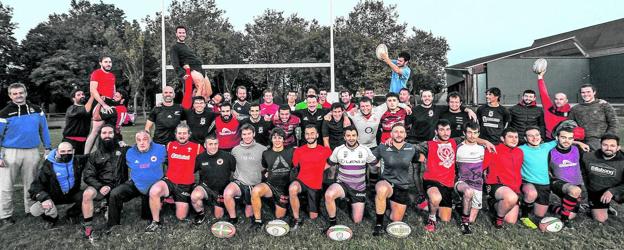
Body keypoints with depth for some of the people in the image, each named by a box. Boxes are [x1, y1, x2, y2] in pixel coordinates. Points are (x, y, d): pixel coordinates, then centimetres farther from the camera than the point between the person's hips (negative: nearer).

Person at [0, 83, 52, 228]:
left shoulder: (37, 110, 5)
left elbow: (43, 130, 10)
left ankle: (31, 210, 25)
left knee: (31, 184, 12)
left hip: (32, 152, 2)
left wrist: (48, 148, 8)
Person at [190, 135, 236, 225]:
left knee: (218, 216, 7)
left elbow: (236, 170, -3)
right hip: (205, 186, 0)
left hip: (221, 189, 0)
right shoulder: (200, 158, -6)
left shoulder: (227, 156, -13)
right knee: (194, 196, -33)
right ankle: (200, 214, -1)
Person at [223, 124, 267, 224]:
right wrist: (236, 175, 5)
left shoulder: (262, 149, -3)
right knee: (227, 193, -33)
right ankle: (233, 218, -9)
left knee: (249, 215, 7)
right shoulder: (235, 150, 4)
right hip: (239, 182, 1)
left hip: (255, 185, 0)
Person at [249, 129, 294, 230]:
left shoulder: (291, 152, 0)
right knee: (255, 190, -33)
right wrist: (265, 174, 7)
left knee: (279, 216, 5)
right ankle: (258, 221, -15)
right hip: (270, 184, 0)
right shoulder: (266, 153, 5)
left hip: (284, 188, 0)